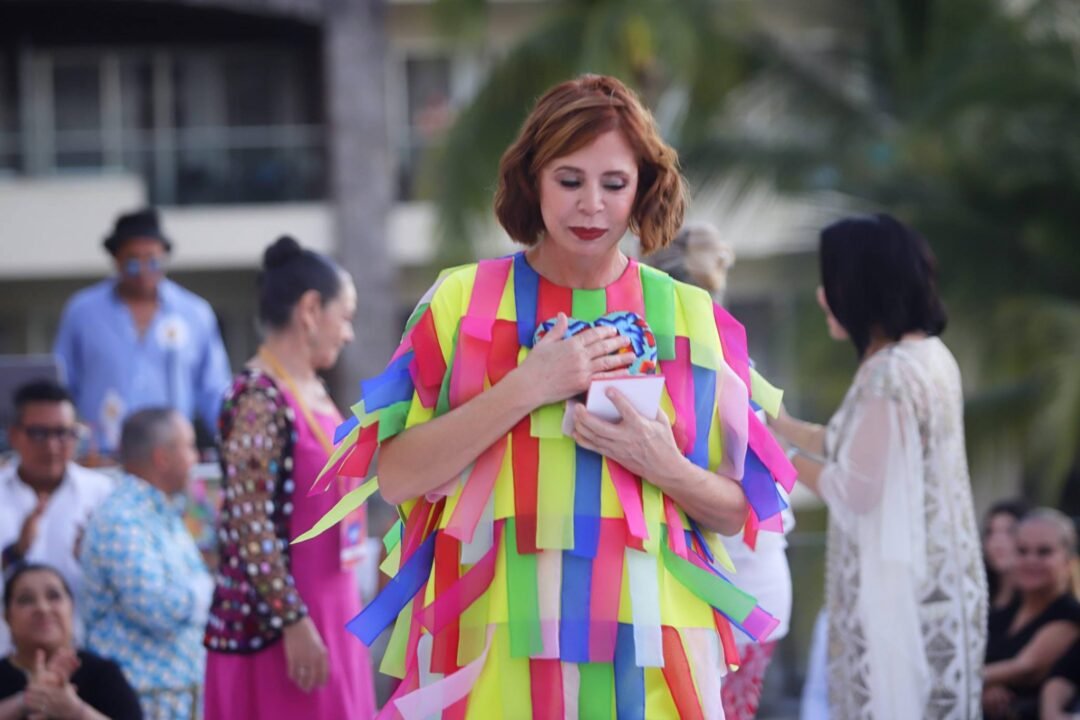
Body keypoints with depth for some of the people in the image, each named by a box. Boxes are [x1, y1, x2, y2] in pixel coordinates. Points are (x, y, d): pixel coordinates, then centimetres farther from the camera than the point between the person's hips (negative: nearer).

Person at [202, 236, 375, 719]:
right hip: (273, 625, -9)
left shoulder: (312, 391, 12)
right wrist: (293, 622, -22)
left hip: (326, 614, 9)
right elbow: (250, 528, -21)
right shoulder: (258, 399, -16)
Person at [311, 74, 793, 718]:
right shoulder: (465, 302, 1)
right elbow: (397, 477, -8)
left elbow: (736, 511, 7)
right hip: (495, 654, -1)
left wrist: (667, 469, -13)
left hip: (646, 655, 2)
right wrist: (528, 387, -15)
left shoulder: (692, 319, 6)